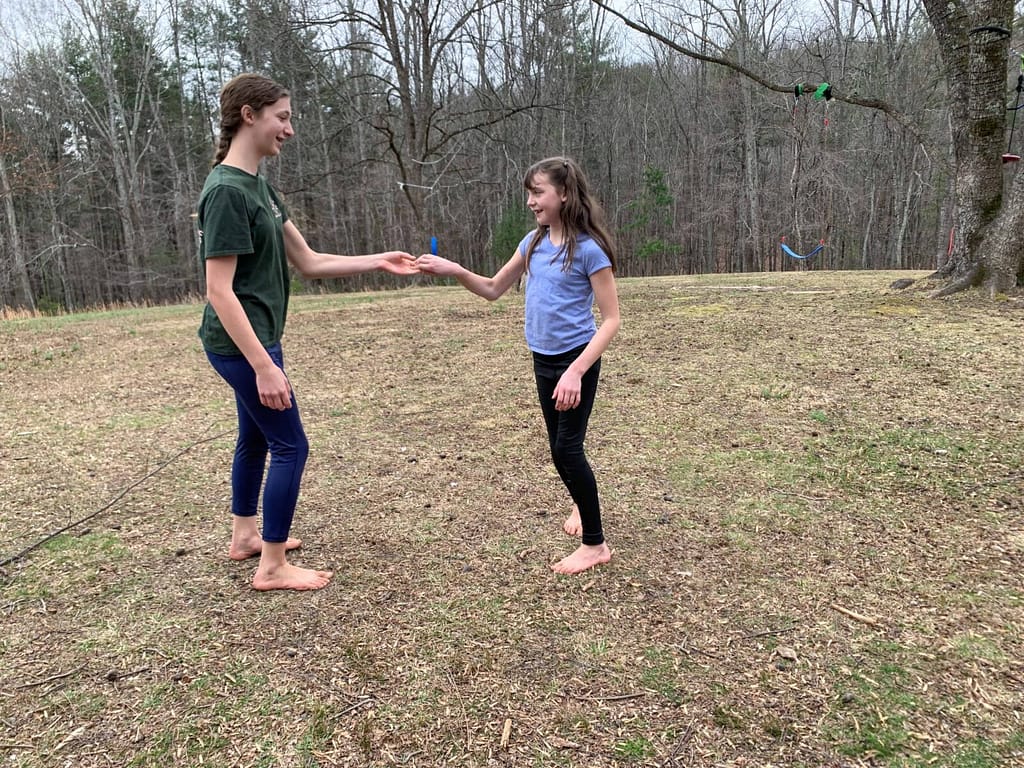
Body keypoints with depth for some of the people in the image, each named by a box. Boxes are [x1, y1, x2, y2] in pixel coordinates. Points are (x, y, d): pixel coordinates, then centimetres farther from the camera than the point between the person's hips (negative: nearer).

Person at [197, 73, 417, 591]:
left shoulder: (259, 187, 9)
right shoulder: (226, 190, -20)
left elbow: (309, 262, 11)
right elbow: (219, 290, -23)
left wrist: (376, 261, 6)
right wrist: (264, 366, -26)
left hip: (253, 341, 10)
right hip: (241, 345, -10)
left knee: (256, 436, 20)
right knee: (290, 445, -2)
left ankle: (244, 537, 38)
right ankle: (273, 566, 12)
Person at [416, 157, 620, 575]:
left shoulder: (588, 249, -16)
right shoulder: (534, 243, 4)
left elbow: (611, 320, -17)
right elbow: (494, 290, 13)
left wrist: (576, 371, -26)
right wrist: (454, 271, -5)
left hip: (577, 359, -6)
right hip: (543, 359, 7)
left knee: (568, 447, -5)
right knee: (559, 447, 17)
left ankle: (595, 544, 10)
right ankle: (582, 503, 45)